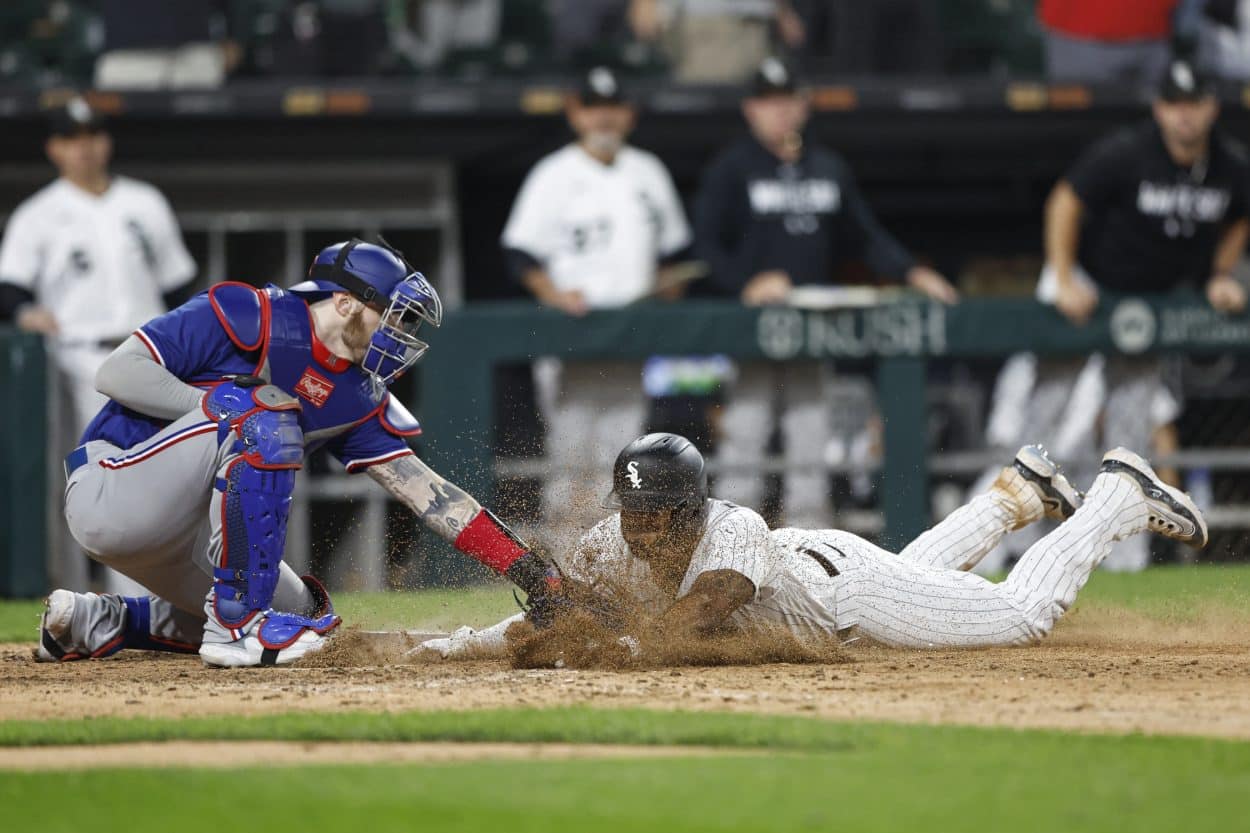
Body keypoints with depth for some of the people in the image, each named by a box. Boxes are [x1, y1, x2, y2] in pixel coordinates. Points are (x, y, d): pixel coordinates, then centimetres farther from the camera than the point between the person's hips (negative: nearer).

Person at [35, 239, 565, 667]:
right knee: (265, 418, -25)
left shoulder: (356, 400, 8)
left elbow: (425, 491, 5)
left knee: (303, 614, 12)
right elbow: (116, 373, -18)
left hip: (181, 537, 9)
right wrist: (218, 404, -24)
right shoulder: (246, 316, -13)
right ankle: (236, 624, -23)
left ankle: (94, 624, 15)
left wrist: (526, 569, -3)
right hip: (108, 492, -9)